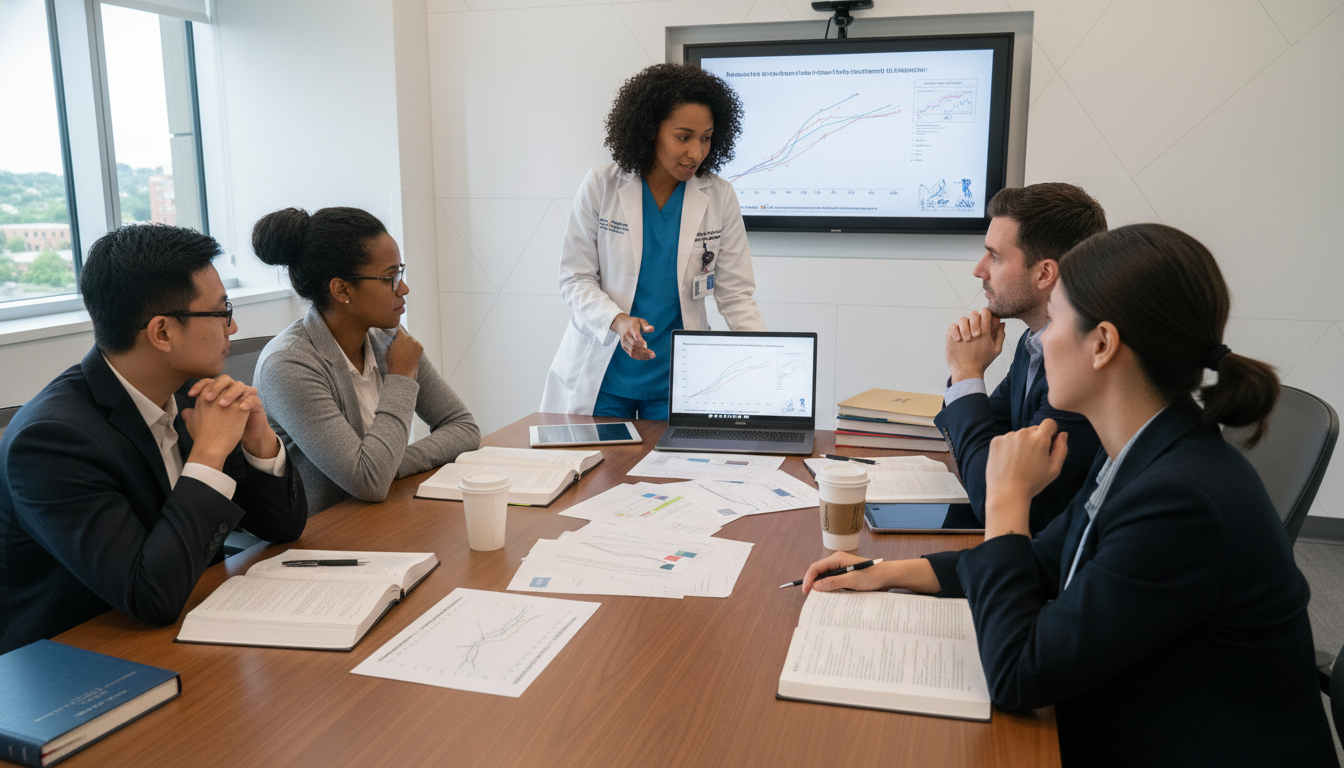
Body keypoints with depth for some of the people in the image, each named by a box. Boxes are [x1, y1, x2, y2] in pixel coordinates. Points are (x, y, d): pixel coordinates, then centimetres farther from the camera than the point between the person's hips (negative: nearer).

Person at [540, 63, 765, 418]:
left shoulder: (719, 198, -3)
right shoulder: (600, 186, -6)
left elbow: (735, 295, -2)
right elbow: (574, 278, -4)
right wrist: (617, 320, -22)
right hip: (601, 375, 0)